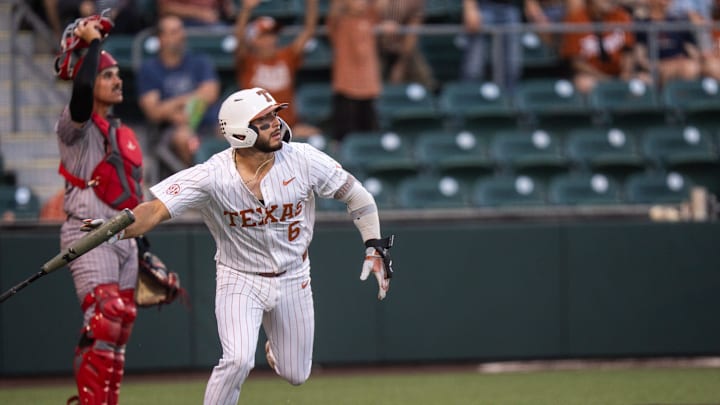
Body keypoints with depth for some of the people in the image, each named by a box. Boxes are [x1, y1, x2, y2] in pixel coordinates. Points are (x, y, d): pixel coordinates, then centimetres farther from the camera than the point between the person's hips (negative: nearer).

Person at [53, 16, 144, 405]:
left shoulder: (124, 135, 19)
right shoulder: (75, 125, -5)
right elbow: (81, 89, -29)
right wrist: (91, 42, -16)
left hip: (125, 236, 8)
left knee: (120, 329, 7)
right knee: (104, 321, -20)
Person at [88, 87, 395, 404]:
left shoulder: (303, 160, -16)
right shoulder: (213, 175, -25)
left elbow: (356, 195, -3)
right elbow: (156, 209, -32)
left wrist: (375, 247, -10)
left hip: (292, 279, 3)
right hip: (240, 280, -3)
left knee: (295, 375, 13)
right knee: (238, 361, -26)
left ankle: (275, 347, 51)